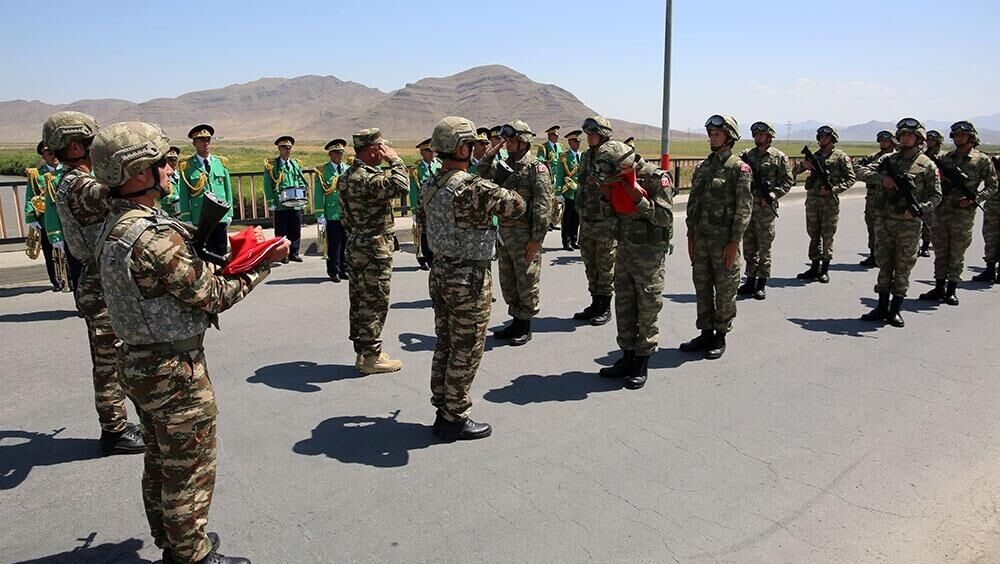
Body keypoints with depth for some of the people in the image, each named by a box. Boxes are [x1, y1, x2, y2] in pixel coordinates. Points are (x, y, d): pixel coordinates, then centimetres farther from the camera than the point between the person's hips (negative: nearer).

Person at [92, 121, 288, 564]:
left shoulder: (114, 228, 4)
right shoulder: (155, 236, -27)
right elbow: (213, 296, -20)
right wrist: (263, 264, -11)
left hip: (138, 362, 10)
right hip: (175, 371, -10)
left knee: (160, 462, 23)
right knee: (190, 471, 7)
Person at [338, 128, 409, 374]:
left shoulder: (347, 176, 12)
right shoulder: (367, 179, -21)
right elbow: (401, 187, -33)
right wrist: (395, 160, -19)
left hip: (355, 245, 10)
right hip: (374, 249, -10)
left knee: (360, 301, 14)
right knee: (374, 303, -3)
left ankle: (362, 351, 23)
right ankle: (371, 357, 4)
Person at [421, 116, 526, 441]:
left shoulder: (431, 185, 6)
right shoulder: (473, 187, -22)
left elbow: (424, 221, 20)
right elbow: (517, 206, -19)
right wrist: (503, 192, 2)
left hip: (440, 272, 9)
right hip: (469, 279, -9)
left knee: (445, 345, 17)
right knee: (466, 350, 3)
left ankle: (443, 410, 28)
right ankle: (456, 419, 12)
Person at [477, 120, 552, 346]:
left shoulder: (537, 168, -10)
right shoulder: (506, 165, 13)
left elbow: (543, 205, -15)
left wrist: (536, 238, -19)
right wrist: (490, 155, 1)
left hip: (525, 234, -8)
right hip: (504, 231, 8)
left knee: (526, 281, 2)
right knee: (507, 280, 14)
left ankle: (525, 326, 14)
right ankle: (515, 321, 28)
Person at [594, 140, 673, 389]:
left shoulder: (657, 179, -15)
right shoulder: (621, 178, 5)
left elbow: (665, 217, -20)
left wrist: (639, 199, -26)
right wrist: (609, 196, -2)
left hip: (649, 254, -7)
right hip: (625, 250, 7)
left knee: (647, 309, 2)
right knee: (623, 306, 11)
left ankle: (642, 364, 12)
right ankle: (628, 357, 24)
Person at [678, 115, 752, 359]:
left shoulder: (739, 168, -7)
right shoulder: (703, 167, 11)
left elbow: (744, 208, -11)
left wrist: (734, 242, -15)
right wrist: (690, 235, 9)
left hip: (724, 239, -6)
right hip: (700, 237, 6)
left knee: (725, 289, 4)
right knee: (702, 286, 11)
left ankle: (720, 336, 16)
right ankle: (706, 333, 23)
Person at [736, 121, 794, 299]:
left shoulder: (779, 157, 0)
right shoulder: (746, 155, 10)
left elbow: (788, 181, -1)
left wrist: (774, 194, -14)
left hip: (765, 208, -4)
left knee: (764, 247, 1)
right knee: (749, 246, 9)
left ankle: (762, 284, 9)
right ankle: (750, 280, 20)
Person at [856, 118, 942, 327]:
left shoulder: (927, 164, 0)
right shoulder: (888, 159, 7)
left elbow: (936, 195, 1)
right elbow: (862, 172, 1)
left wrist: (919, 209, -17)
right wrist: (882, 177, -15)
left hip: (909, 224, -3)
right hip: (883, 221, 3)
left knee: (903, 267, 3)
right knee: (884, 264, 9)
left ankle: (895, 310, 11)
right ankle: (882, 307, 18)